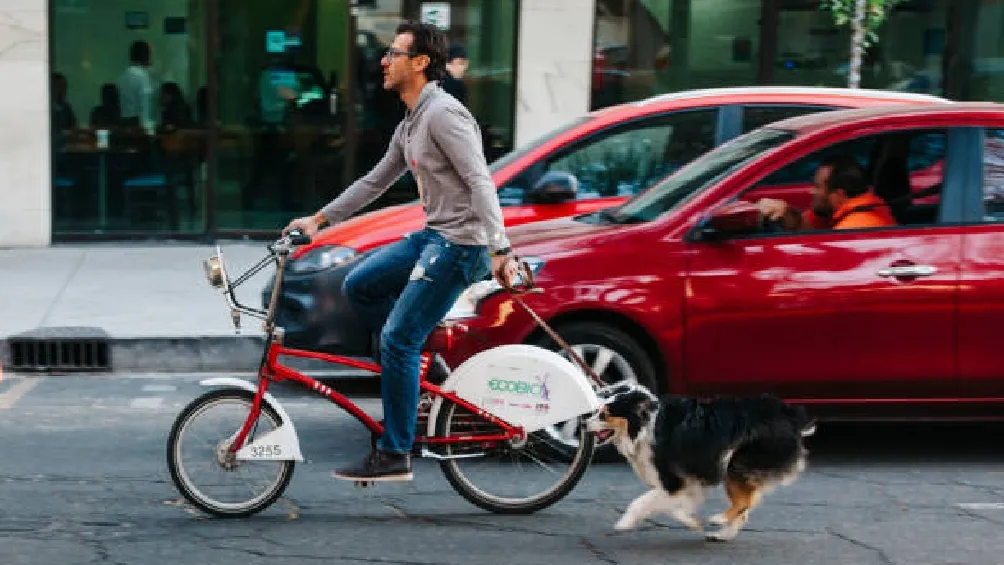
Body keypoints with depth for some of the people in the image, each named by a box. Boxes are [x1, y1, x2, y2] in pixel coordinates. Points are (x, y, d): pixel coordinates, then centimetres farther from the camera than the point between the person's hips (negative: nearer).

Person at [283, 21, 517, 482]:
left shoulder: (443, 113, -15)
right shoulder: (409, 127, 16)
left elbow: (480, 182, -22)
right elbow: (374, 183, 25)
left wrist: (500, 250, -30)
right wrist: (319, 219, 26)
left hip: (460, 244, -10)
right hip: (432, 236, 10)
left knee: (397, 341, -9)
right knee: (358, 286, 13)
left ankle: (394, 456, -2)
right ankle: (424, 354, 18)